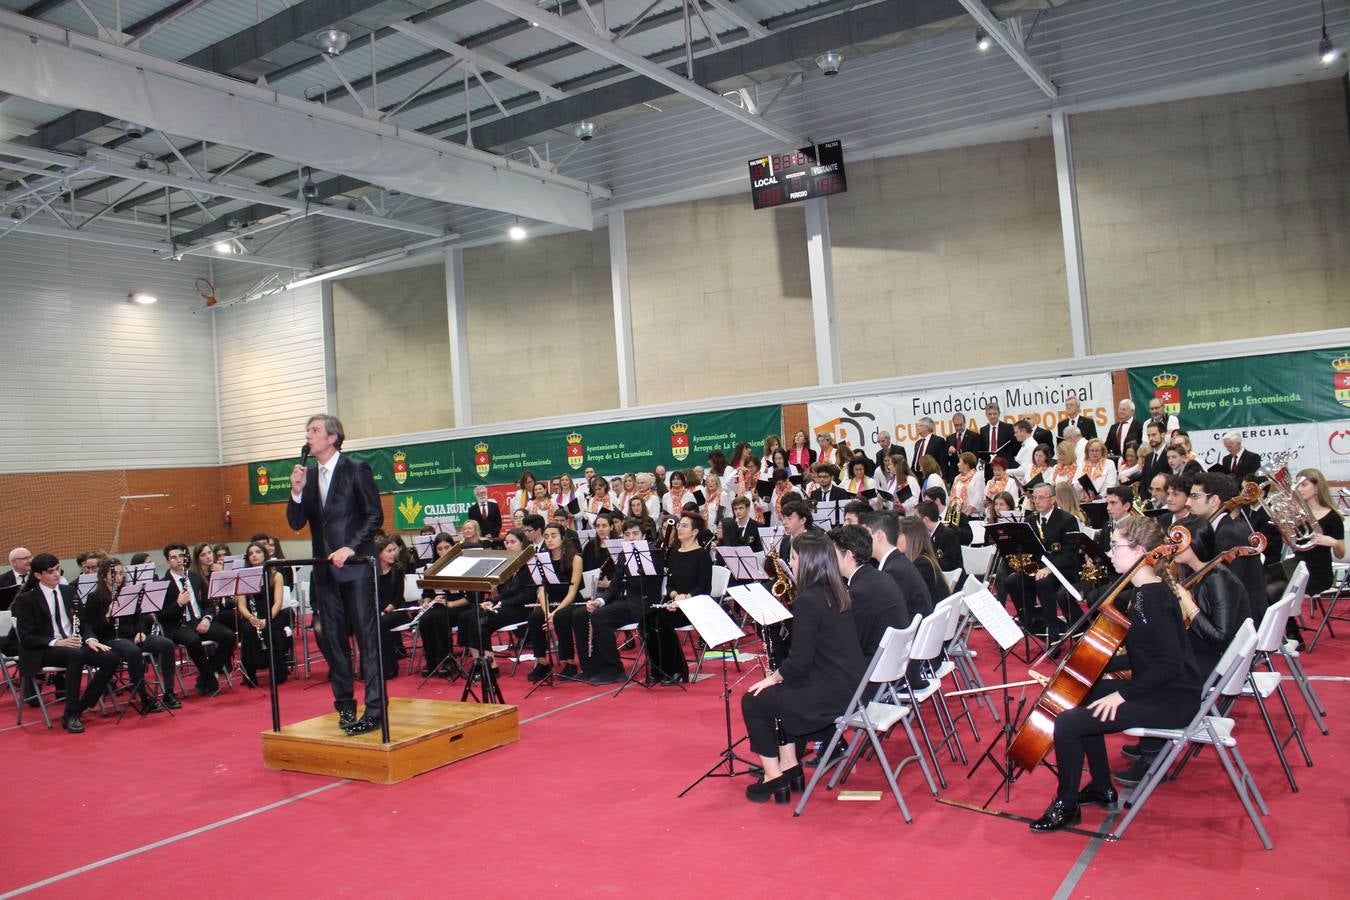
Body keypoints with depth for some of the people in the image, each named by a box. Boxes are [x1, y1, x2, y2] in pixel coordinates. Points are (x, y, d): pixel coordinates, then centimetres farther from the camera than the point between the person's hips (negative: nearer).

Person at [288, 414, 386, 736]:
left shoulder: (356, 469, -4)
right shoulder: (307, 475, 12)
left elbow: (375, 515, -7)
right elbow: (297, 523, 8)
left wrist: (351, 547, -17)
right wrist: (297, 491, -7)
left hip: (356, 566, -6)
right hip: (324, 569, 6)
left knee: (368, 636, -5)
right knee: (332, 639, 10)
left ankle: (375, 709, -2)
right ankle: (345, 705, 21)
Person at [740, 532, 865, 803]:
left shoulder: (807, 601, -20)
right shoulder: (838, 594, 8)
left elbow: (800, 660, -18)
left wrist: (773, 678, -2)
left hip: (831, 694, -9)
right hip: (850, 686, 10)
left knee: (753, 701, 6)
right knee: (782, 692, 28)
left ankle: (773, 778, 13)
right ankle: (790, 767, 27)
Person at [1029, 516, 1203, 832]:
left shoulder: (1154, 599, -21)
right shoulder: (1138, 593, 9)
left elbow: (1169, 664, -27)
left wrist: (1123, 693, -23)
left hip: (1171, 701, -11)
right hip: (1151, 688, 11)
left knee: (1067, 723, -18)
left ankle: (1066, 807, 2)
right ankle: (1102, 788, 31)